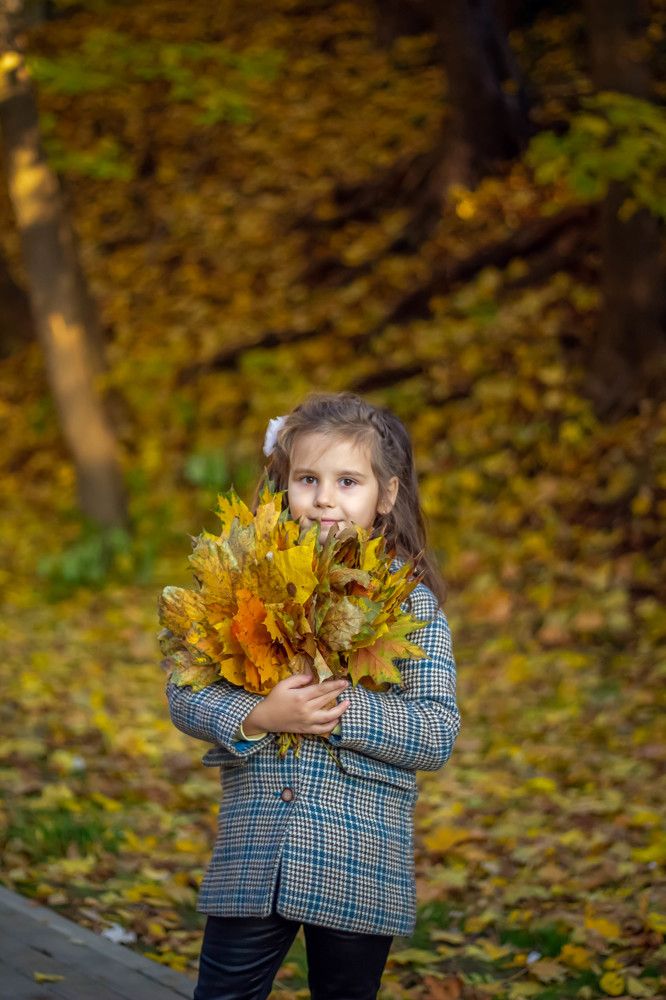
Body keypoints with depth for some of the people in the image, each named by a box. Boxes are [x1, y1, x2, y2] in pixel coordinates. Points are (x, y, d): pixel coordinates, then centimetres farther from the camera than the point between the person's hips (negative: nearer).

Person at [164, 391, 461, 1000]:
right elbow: (186, 693, 0)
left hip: (361, 866, -1)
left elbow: (439, 734, -8)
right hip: (253, 855, 1)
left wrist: (342, 712, -19)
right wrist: (257, 717, -17)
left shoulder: (413, 604, -2)